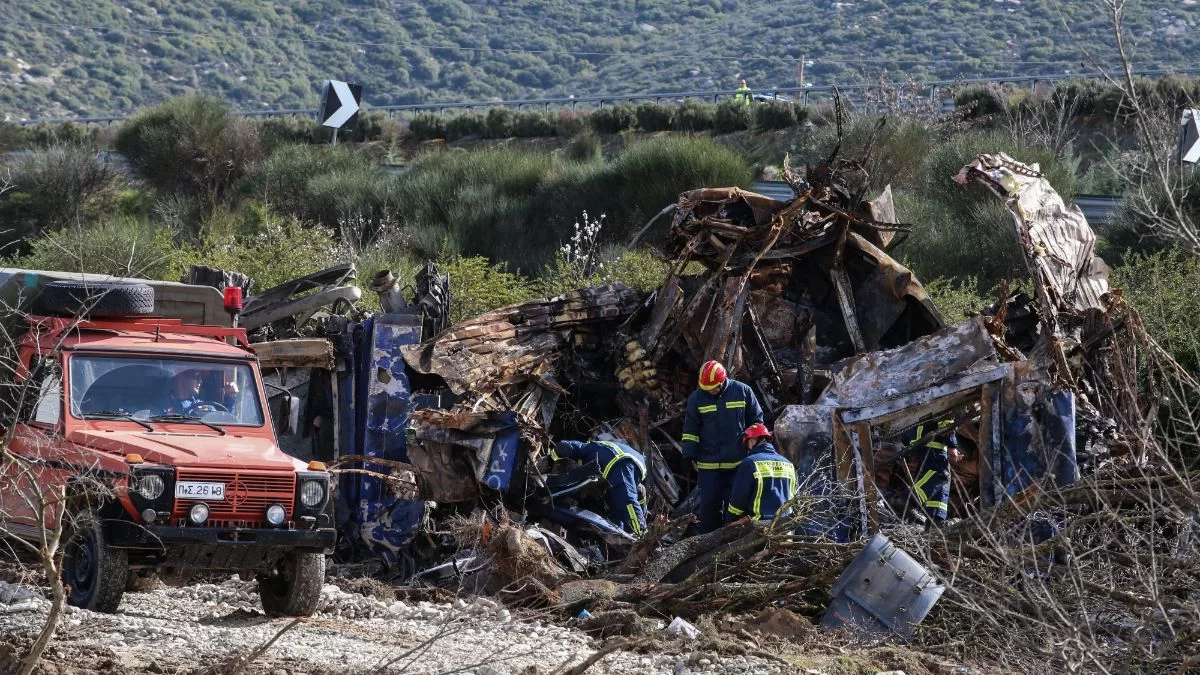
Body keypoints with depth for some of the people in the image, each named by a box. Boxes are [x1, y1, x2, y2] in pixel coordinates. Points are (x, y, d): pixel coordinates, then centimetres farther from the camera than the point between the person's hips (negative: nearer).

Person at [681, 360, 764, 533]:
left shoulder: (742, 392, -2)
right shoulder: (696, 398, -1)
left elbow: (756, 421, 9)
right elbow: (690, 430, 6)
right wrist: (691, 456, 1)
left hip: (738, 462, 0)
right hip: (708, 464, 0)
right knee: (709, 503, 1)